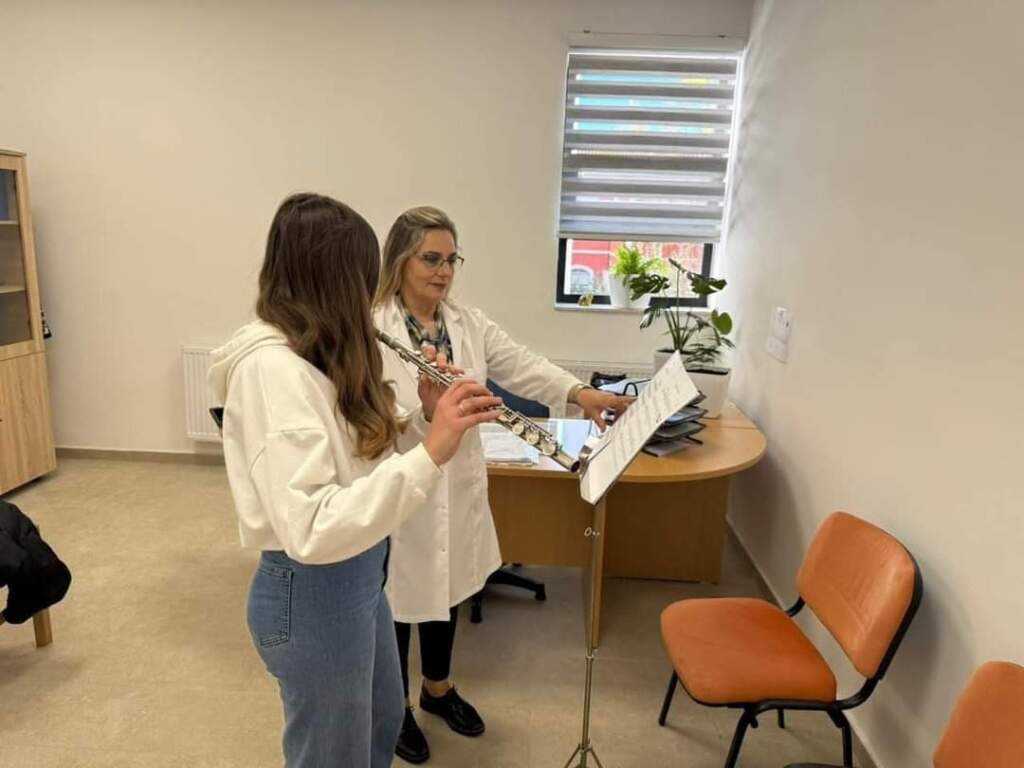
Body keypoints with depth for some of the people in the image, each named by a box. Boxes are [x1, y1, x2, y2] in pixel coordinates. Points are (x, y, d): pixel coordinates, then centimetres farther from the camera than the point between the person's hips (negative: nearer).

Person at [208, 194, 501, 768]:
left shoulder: (321, 355, 3)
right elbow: (312, 531, -32)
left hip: (359, 574, 9)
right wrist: (430, 453, -34)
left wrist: (426, 418, -6)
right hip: (312, 592, -9)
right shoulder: (271, 366, -26)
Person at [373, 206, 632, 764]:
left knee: (447, 591, 23)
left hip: (457, 488, 6)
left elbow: (522, 366, -8)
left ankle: (438, 688, 48)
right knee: (397, 600, 14)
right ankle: (394, 707, 39)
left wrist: (580, 393, -23)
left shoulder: (469, 323, 2)